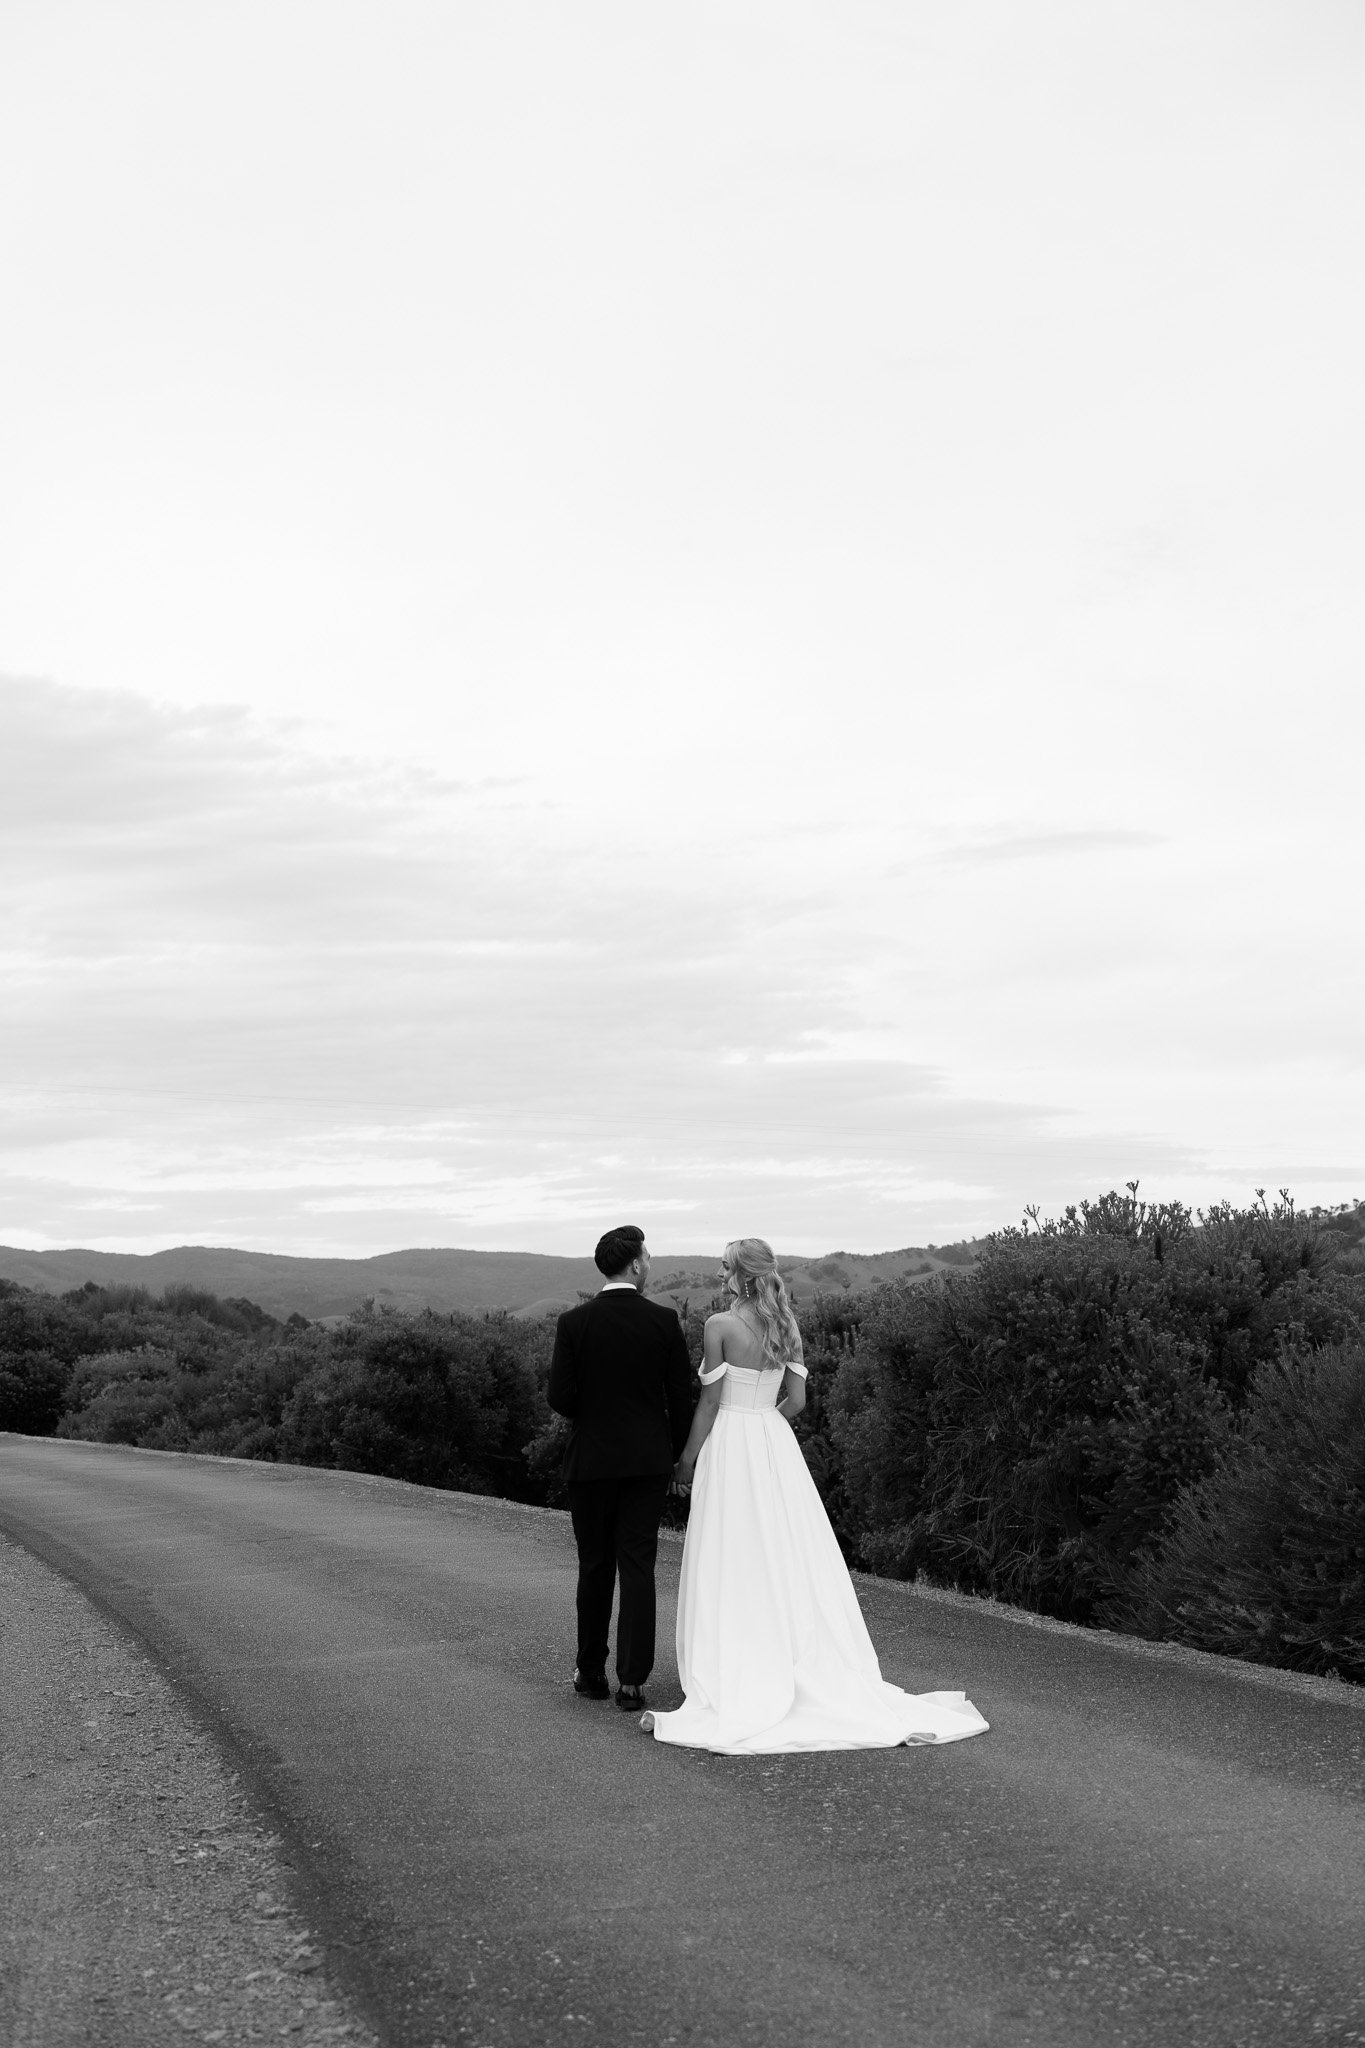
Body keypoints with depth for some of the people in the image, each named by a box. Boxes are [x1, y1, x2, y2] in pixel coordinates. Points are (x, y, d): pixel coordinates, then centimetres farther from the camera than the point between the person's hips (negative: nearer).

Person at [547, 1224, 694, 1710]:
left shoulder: (574, 1323, -7)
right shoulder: (664, 1321, -5)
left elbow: (559, 1399, -9)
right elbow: (682, 1397, -2)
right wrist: (679, 1457, 10)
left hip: (591, 1460, 0)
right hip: (649, 1460, 0)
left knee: (595, 1567, 12)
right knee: (637, 1566, 3)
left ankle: (592, 1673, 21)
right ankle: (632, 1680, 0)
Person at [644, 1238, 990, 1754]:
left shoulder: (720, 1325, -12)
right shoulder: (785, 1325, 5)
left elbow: (710, 1402, -11)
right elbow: (797, 1399, 7)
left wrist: (687, 1459, -1)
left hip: (730, 1448, -6)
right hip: (777, 1449, 6)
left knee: (732, 1571, -1)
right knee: (790, 1564, 11)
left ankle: (731, 1698, 0)